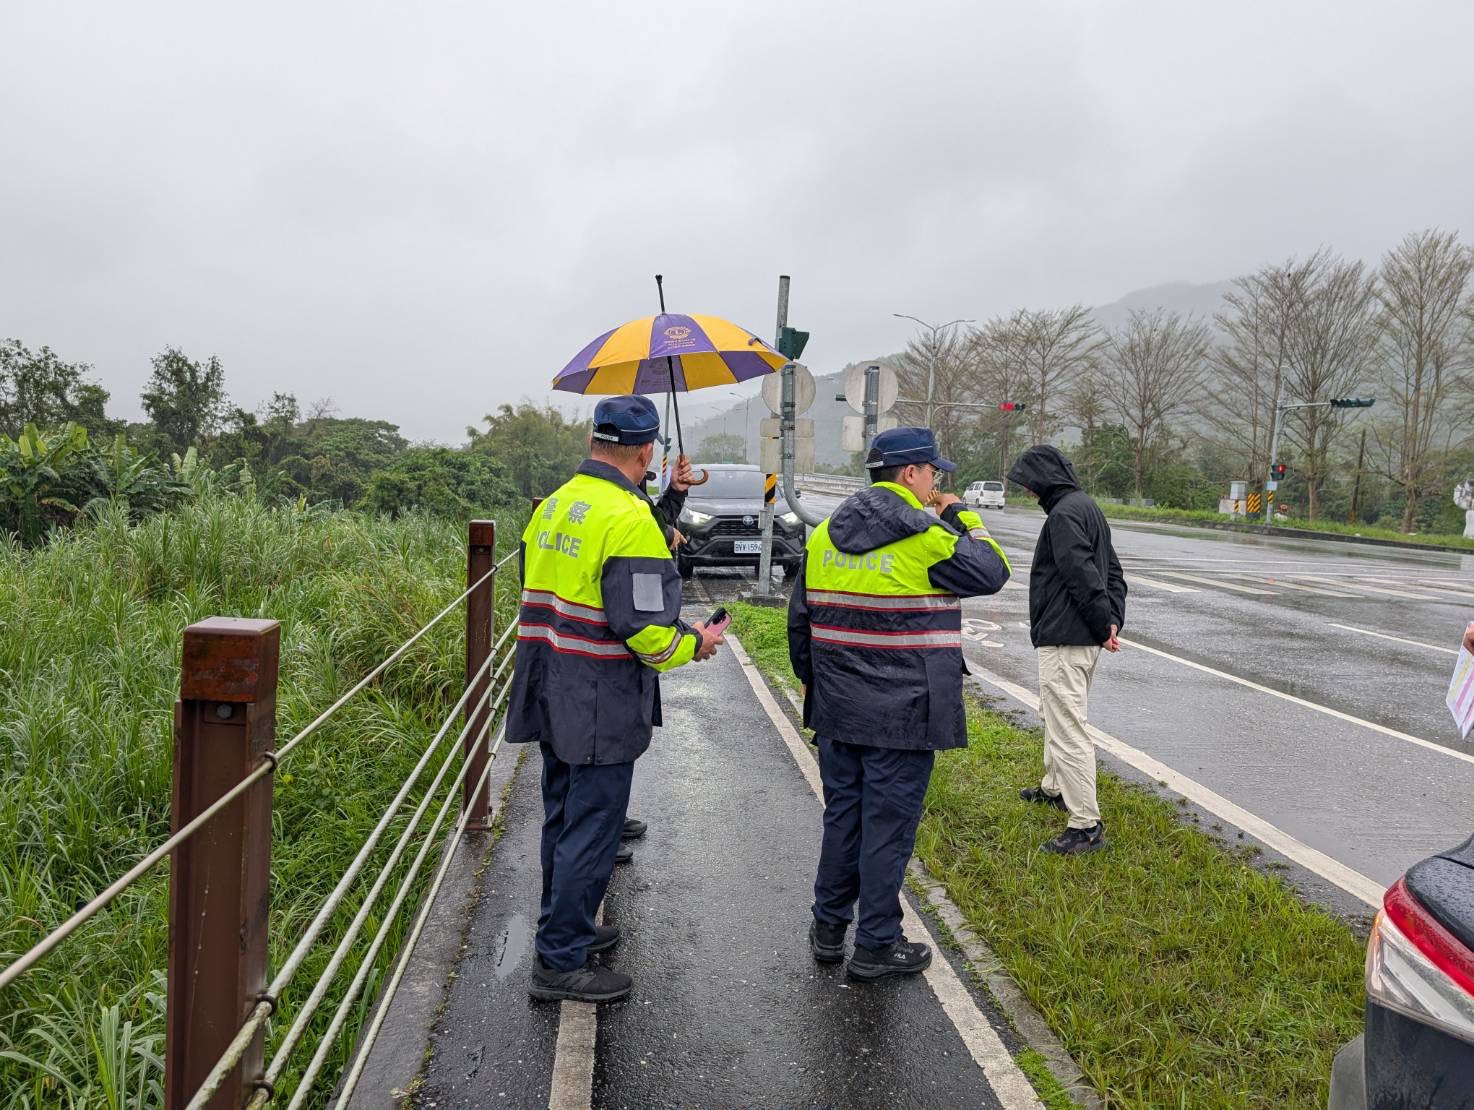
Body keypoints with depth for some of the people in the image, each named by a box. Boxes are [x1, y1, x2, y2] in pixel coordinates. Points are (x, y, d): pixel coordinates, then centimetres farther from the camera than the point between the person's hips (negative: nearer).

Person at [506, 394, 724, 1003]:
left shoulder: (552, 506, 8)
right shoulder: (629, 520, -20)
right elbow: (642, 626, -23)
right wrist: (693, 643, -6)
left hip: (551, 697, 9)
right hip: (601, 707, -9)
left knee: (563, 818, 21)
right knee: (590, 830, 2)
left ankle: (564, 927, 36)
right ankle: (561, 962, 12)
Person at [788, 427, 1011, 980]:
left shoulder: (824, 535, 5)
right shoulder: (927, 539, -14)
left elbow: (799, 616, 12)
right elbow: (992, 572, 0)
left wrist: (809, 676, 24)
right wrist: (961, 517, 10)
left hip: (836, 709, 6)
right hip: (902, 715, -6)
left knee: (841, 814, 18)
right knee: (888, 825, 5)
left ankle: (829, 927, 29)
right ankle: (876, 944, 15)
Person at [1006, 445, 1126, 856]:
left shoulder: (1064, 514, -17)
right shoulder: (1087, 506, 16)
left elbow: (1084, 575, -24)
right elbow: (1113, 571, 17)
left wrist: (1103, 625, -15)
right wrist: (1114, 619, 9)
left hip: (1064, 640, -11)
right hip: (1082, 639, 11)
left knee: (1067, 729, -8)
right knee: (1055, 714, 27)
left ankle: (1086, 825, -4)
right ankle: (1055, 788, 45)